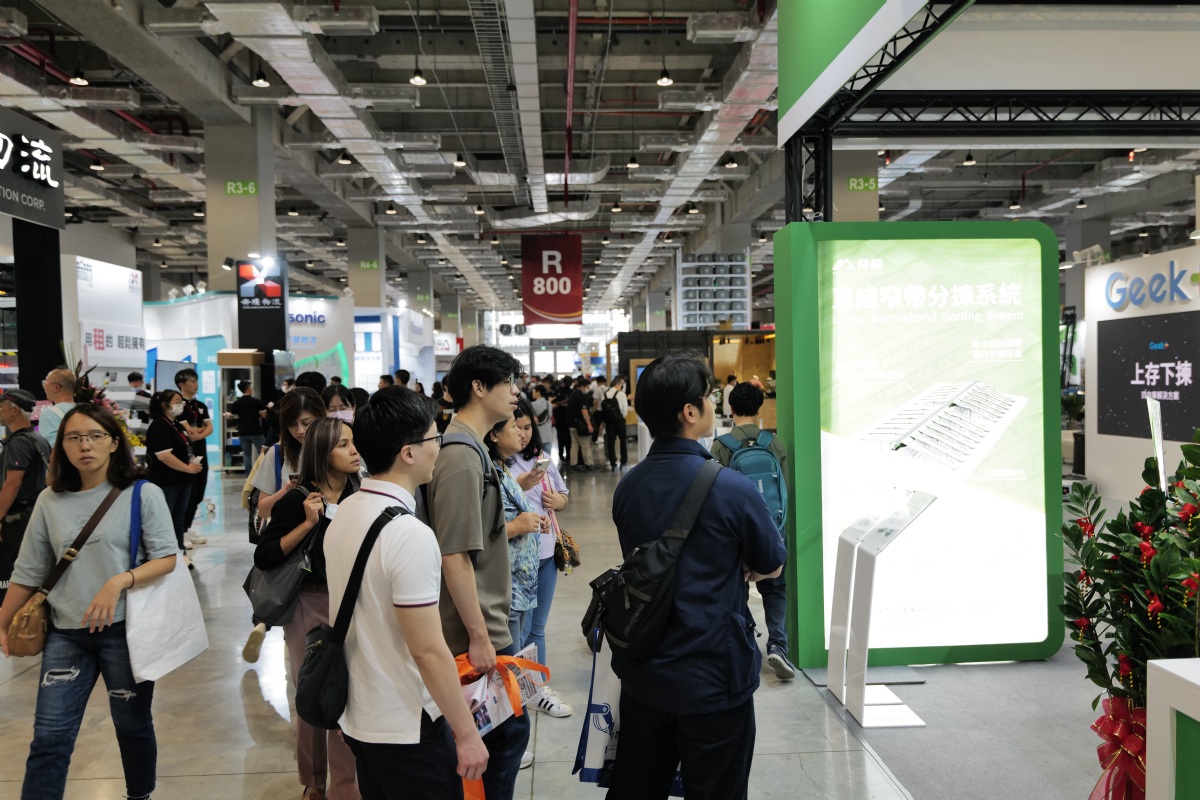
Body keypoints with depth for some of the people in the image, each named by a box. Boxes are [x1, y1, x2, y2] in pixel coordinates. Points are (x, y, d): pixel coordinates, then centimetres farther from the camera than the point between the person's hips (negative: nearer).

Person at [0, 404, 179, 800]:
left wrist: (119, 582, -25)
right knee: (49, 737, 1)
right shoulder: (49, 501, 3)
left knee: (132, 726, 14)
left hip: (126, 629, -2)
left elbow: (167, 559, -11)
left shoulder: (143, 494, -8)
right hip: (66, 632, 3)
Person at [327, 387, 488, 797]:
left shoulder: (343, 515, 1)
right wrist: (467, 733, -14)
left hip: (357, 716, 8)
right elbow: (428, 651, -24)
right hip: (406, 729, -8)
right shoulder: (410, 535, -25)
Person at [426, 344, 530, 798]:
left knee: (504, 730, 18)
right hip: (478, 629, -9)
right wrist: (479, 636, -21)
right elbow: (454, 555, -24)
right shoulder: (461, 457, -21)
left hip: (487, 621, 9)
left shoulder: (470, 448, 9)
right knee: (509, 730, 3)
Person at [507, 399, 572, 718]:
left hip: (546, 553, 6)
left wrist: (558, 501, -4)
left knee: (537, 628, 19)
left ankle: (539, 687, 33)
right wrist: (519, 487, -29)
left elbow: (563, 495, 18)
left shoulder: (541, 457, 7)